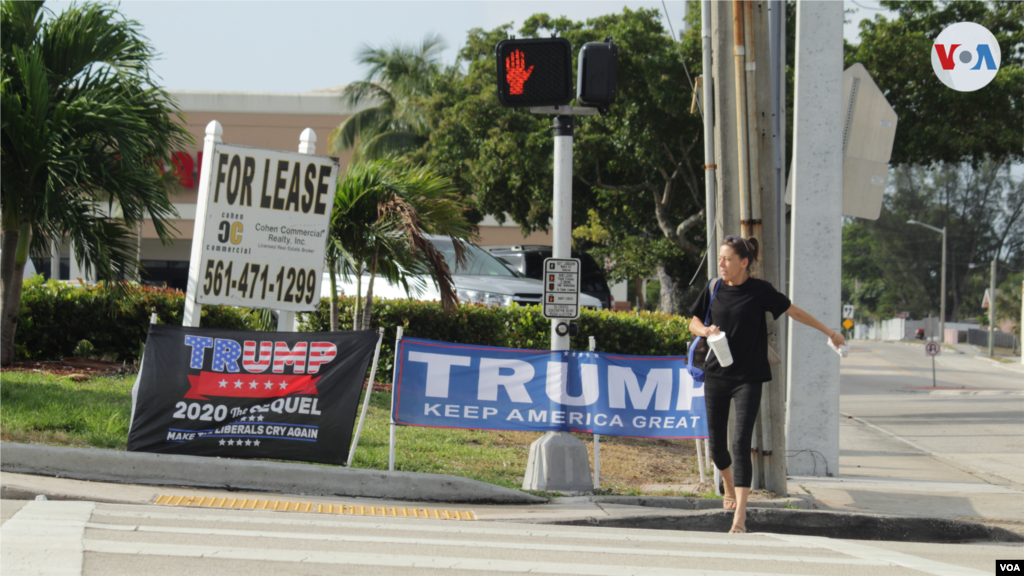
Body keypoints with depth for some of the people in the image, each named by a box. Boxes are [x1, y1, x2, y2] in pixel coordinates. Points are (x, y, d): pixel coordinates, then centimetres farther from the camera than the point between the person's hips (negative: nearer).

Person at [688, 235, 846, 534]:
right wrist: (705, 330, -9)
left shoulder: (760, 291, -5)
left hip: (748, 377, -3)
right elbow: (693, 322, 15)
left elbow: (794, 312, 6)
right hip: (716, 375, 3)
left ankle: (740, 516, -15)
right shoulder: (714, 289, 4)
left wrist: (830, 332, 11)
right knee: (716, 443, 8)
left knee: (741, 442, -14)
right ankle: (729, 488, 41)